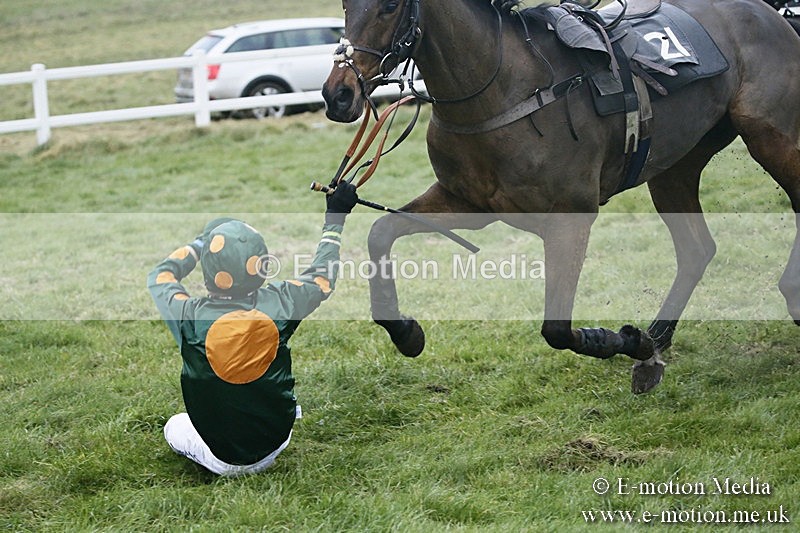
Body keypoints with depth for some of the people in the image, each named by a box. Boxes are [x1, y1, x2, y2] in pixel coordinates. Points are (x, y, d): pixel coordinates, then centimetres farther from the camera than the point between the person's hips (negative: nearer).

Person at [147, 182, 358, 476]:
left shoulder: (191, 316, -23)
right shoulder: (279, 303, -20)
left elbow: (160, 276, 1)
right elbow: (321, 277, 3)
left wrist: (202, 242, 11)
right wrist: (334, 220, 15)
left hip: (219, 458, -2)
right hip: (272, 450, 2)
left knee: (174, 426, 29)